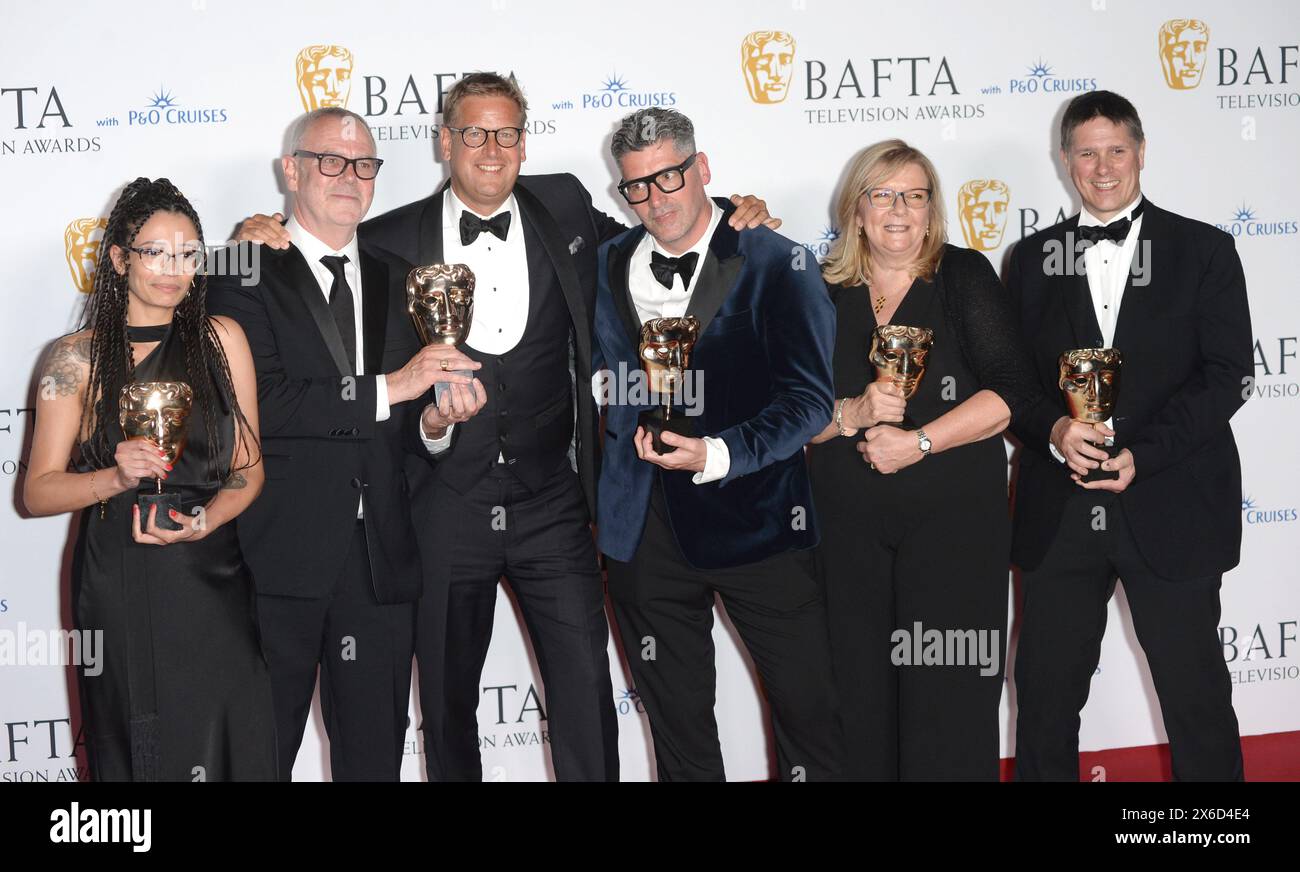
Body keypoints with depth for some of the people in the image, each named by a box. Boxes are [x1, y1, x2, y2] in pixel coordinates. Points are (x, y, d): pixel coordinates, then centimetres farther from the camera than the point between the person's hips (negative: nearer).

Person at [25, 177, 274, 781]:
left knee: (219, 755, 2)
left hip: (209, 579, 1)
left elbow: (248, 468, 6)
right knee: (130, 755, 8)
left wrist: (205, 520, -12)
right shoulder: (78, 357, -1)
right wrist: (116, 478, -18)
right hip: (115, 589, -1)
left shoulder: (221, 340, 4)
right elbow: (37, 492, -1)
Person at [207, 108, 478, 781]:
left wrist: (439, 415, -7)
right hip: (280, 558, -5)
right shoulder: (247, 275, -2)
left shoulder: (397, 282, 15)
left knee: (375, 755, 11)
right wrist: (386, 390, -19)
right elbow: (256, 403, -17)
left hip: (382, 560, 5)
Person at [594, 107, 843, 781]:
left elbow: (809, 397, -10)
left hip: (753, 517, -3)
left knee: (810, 712, 3)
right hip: (641, 532, 4)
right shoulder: (607, 266, 9)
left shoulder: (775, 264, -5)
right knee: (677, 726, 14)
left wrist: (717, 455, -23)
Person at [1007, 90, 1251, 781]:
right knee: (1045, 697, 7)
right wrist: (1053, 431, -15)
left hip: (1171, 512, -2)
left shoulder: (1204, 251, 3)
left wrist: (1143, 453, -15)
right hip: (1059, 515, 2)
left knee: (1198, 698, 6)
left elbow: (1227, 375, -4)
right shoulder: (1033, 259, 10)